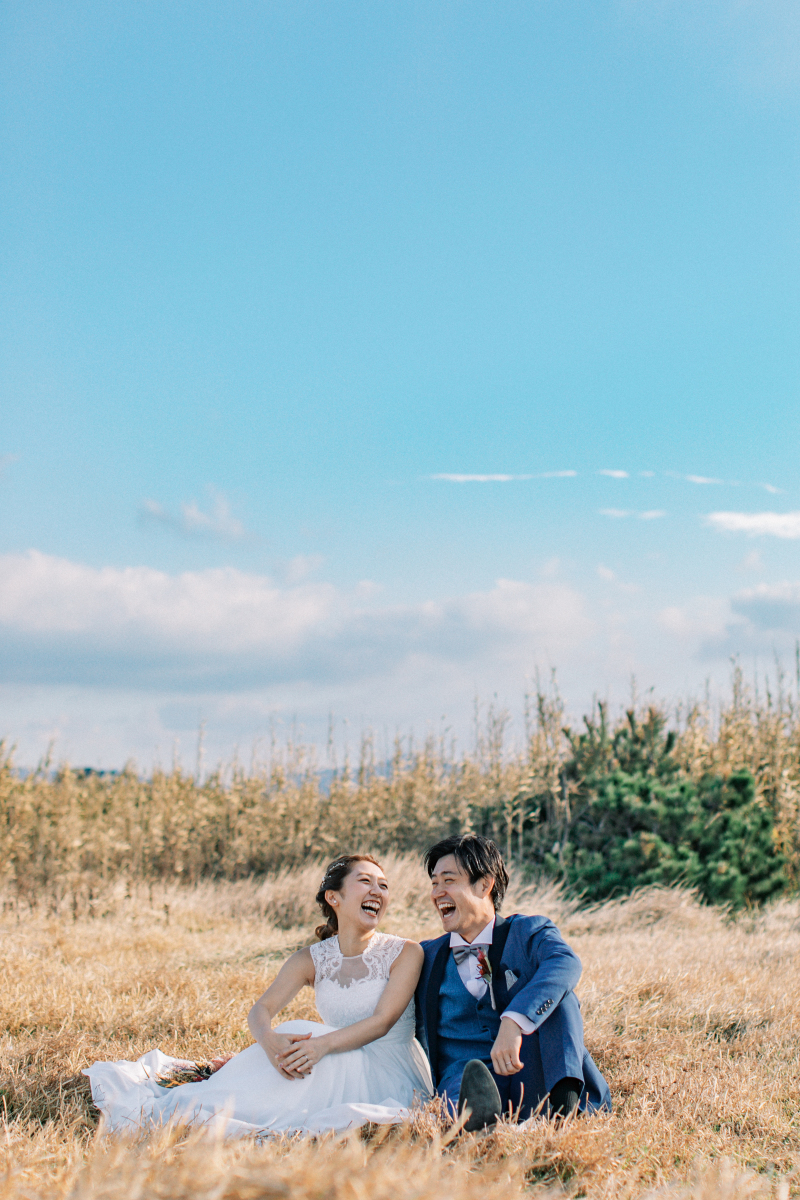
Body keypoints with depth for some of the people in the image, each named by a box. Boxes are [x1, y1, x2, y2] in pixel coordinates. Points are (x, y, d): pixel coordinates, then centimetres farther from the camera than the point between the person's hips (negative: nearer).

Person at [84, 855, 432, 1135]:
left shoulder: (406, 954, -8)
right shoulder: (312, 959, 2)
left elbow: (382, 1021, -19)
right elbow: (261, 1010, -8)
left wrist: (323, 1044, -35)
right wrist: (269, 1039, -34)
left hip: (389, 1076, -3)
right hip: (342, 1072, 3)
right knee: (293, 1037, -29)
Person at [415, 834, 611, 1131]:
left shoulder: (529, 932, 6)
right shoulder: (427, 957, 20)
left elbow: (565, 965, -20)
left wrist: (513, 1023, -36)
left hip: (534, 1078, -1)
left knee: (551, 989, -23)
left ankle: (560, 1103, -39)